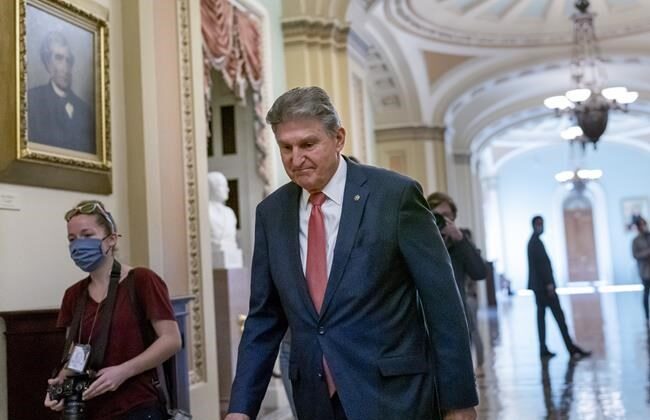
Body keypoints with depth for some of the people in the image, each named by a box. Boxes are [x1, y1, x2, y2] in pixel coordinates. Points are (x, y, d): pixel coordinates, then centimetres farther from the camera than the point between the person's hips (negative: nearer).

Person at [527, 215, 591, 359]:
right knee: (558, 315, -9)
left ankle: (543, 350, 8)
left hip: (538, 285, 10)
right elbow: (542, 263, -20)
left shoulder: (532, 241, 18)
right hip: (544, 284, -10)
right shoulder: (537, 241, -13)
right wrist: (549, 283, -22)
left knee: (541, 315, 8)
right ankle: (572, 349, -9)